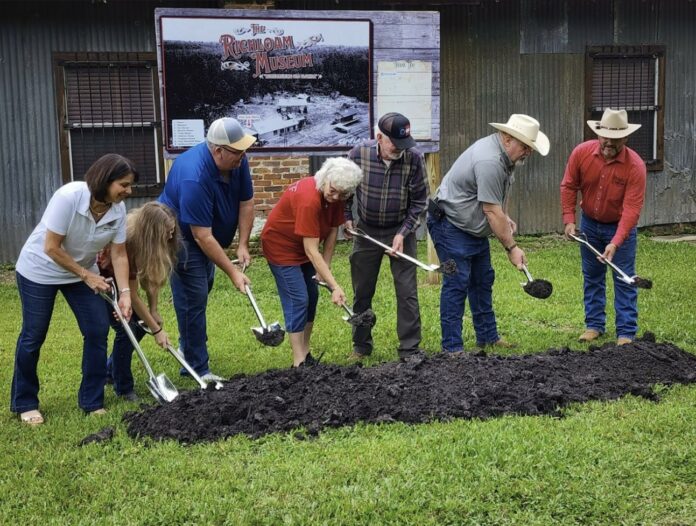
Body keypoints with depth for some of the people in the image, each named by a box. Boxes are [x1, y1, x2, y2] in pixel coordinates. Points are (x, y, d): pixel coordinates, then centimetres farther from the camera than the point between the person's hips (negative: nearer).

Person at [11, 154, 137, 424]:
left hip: (83, 271, 5)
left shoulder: (118, 209, -16)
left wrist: (124, 293, -18)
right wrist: (86, 276, -20)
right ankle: (24, 403, 22)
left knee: (98, 330, -3)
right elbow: (51, 248, -27)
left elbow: (119, 254, -9)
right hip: (39, 271, -5)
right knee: (33, 337, 4)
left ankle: (92, 401, 10)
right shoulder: (68, 197, -32)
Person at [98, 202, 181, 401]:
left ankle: (109, 372, 20)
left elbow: (153, 277, -7)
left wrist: (153, 311, -13)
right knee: (126, 327, -15)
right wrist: (157, 330, -25)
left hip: (115, 279, 7)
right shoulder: (127, 242, -37)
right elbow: (132, 295, -30)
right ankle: (123, 388, 0)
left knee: (141, 323, 1)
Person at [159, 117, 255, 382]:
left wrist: (243, 245, -13)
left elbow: (246, 203, -6)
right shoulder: (194, 177, -38)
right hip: (181, 235, -8)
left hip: (207, 235, 8)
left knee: (202, 290, 21)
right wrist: (233, 273, -32)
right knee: (193, 299, -9)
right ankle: (197, 368, -1)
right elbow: (202, 236, -35)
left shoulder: (237, 160, -16)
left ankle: (188, 347, 42)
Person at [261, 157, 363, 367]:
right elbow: (311, 251, -36)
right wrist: (335, 287, -37)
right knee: (297, 300, -12)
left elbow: (333, 231, -2)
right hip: (281, 245, -8)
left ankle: (305, 355, 18)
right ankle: (299, 363, -8)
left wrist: (324, 268, -7)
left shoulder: (335, 197, -13)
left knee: (311, 296, 9)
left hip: (302, 246, 8)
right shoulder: (309, 199, -36)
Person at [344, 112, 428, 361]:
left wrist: (403, 232, -14)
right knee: (362, 292, 9)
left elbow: (419, 201, -8)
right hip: (366, 230, 1)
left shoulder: (414, 158, -18)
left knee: (407, 291, -2)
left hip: (400, 231, -1)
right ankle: (361, 347, 24)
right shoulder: (358, 154, -17)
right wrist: (347, 218, -2)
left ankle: (410, 350, 8)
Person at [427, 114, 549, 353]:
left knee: (483, 280, 14)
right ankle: (452, 347, -5)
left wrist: (505, 217, 13)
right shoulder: (489, 162, -29)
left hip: (475, 228, 11)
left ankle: (488, 336, 24)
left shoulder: (504, 154, 4)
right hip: (451, 226, -11)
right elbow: (492, 211, -27)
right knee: (456, 284, -10)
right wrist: (511, 247, -22)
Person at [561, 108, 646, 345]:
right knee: (592, 277, 12)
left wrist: (615, 243, -36)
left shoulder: (635, 165, -26)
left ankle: (626, 333, 7)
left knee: (624, 280, 0)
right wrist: (569, 219, -11)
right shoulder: (581, 153, -17)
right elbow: (569, 186, -4)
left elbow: (632, 208, -28)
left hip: (620, 226, -3)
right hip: (589, 223, 4)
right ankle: (594, 325, 25)